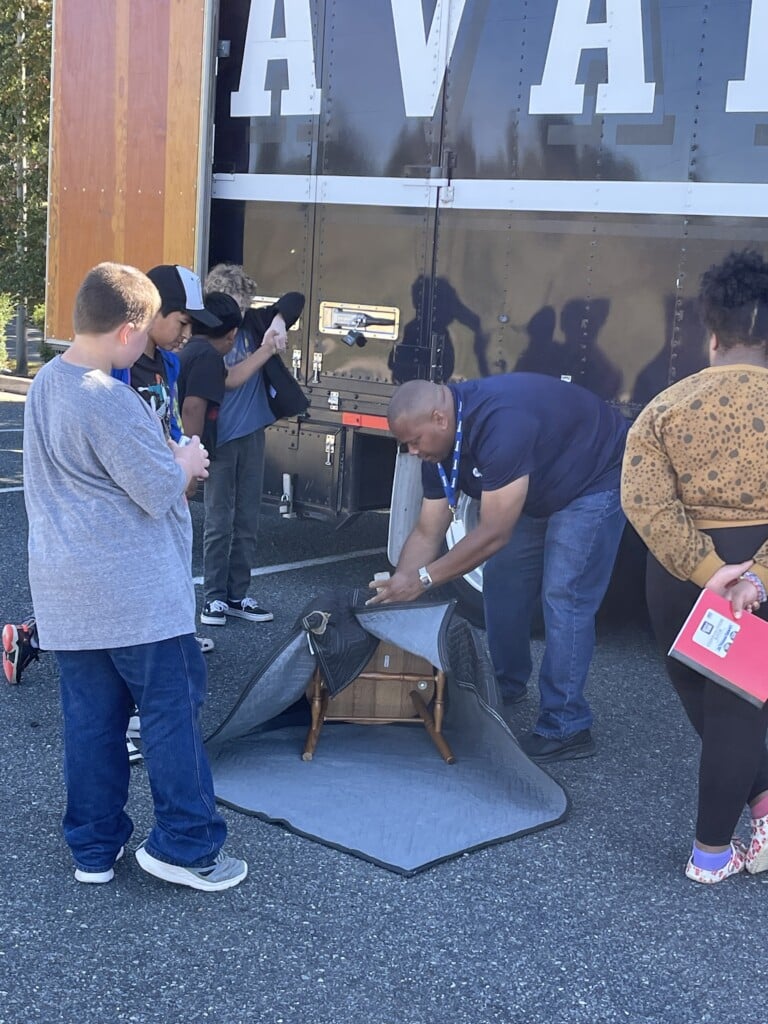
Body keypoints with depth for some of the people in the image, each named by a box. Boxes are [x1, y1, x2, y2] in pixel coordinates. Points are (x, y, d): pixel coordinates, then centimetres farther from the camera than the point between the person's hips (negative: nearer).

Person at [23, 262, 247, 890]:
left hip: (68, 589, 8)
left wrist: (163, 458, 13)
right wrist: (186, 463, 3)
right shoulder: (109, 401, -20)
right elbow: (159, 491, -17)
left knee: (90, 717, 13)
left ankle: (94, 849, 21)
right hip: (133, 588, -8)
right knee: (173, 708, 3)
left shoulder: (46, 383, 9)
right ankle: (184, 846, 9)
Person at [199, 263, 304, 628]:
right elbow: (230, 379, -22)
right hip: (220, 440, -5)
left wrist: (278, 321, -21)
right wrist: (266, 350, -27)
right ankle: (214, 597, 10)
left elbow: (295, 299, -2)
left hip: (252, 435, 5)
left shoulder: (252, 324, 3)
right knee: (219, 523, 0)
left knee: (247, 522, 9)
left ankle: (237, 596, 18)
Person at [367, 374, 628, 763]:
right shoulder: (439, 443, -9)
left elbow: (494, 533, -35)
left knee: (563, 597, -15)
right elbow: (427, 533, -6)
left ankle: (565, 728, -10)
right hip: (541, 490, 9)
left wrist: (423, 578, -32)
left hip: (595, 480, -9)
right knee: (502, 581, 11)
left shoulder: (501, 424, -38)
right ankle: (504, 685, 30)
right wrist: (395, 590, -15)